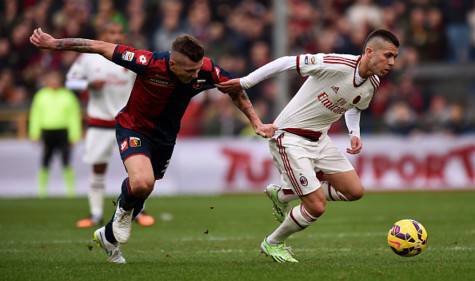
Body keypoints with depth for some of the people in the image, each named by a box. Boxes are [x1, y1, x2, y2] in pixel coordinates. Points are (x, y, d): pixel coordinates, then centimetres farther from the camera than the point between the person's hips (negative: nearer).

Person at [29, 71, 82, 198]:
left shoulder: (68, 96, 4)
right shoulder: (41, 96, 9)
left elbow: (74, 116, 3)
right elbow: (36, 115, 11)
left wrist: (75, 134, -3)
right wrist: (34, 134, 5)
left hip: (63, 131, -2)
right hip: (47, 131, 2)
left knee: (66, 162, -7)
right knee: (45, 163, 3)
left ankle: (71, 189, -1)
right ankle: (42, 189, 13)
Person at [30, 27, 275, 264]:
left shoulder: (206, 70, -24)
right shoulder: (149, 63, -35)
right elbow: (101, 47, -26)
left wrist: (256, 123, -6)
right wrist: (54, 43, -22)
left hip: (165, 135, 5)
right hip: (134, 127, -5)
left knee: (144, 188, 20)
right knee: (142, 182, -30)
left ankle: (109, 236, 47)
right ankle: (125, 209, 7)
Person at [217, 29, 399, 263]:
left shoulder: (372, 84, -1)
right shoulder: (337, 65, -27)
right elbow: (287, 62, -20)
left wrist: (354, 134, 1)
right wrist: (244, 83, -15)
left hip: (318, 138, 8)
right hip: (290, 138, -8)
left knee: (355, 191, 4)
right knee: (317, 207, -12)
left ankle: (282, 194, 21)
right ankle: (272, 244, 16)